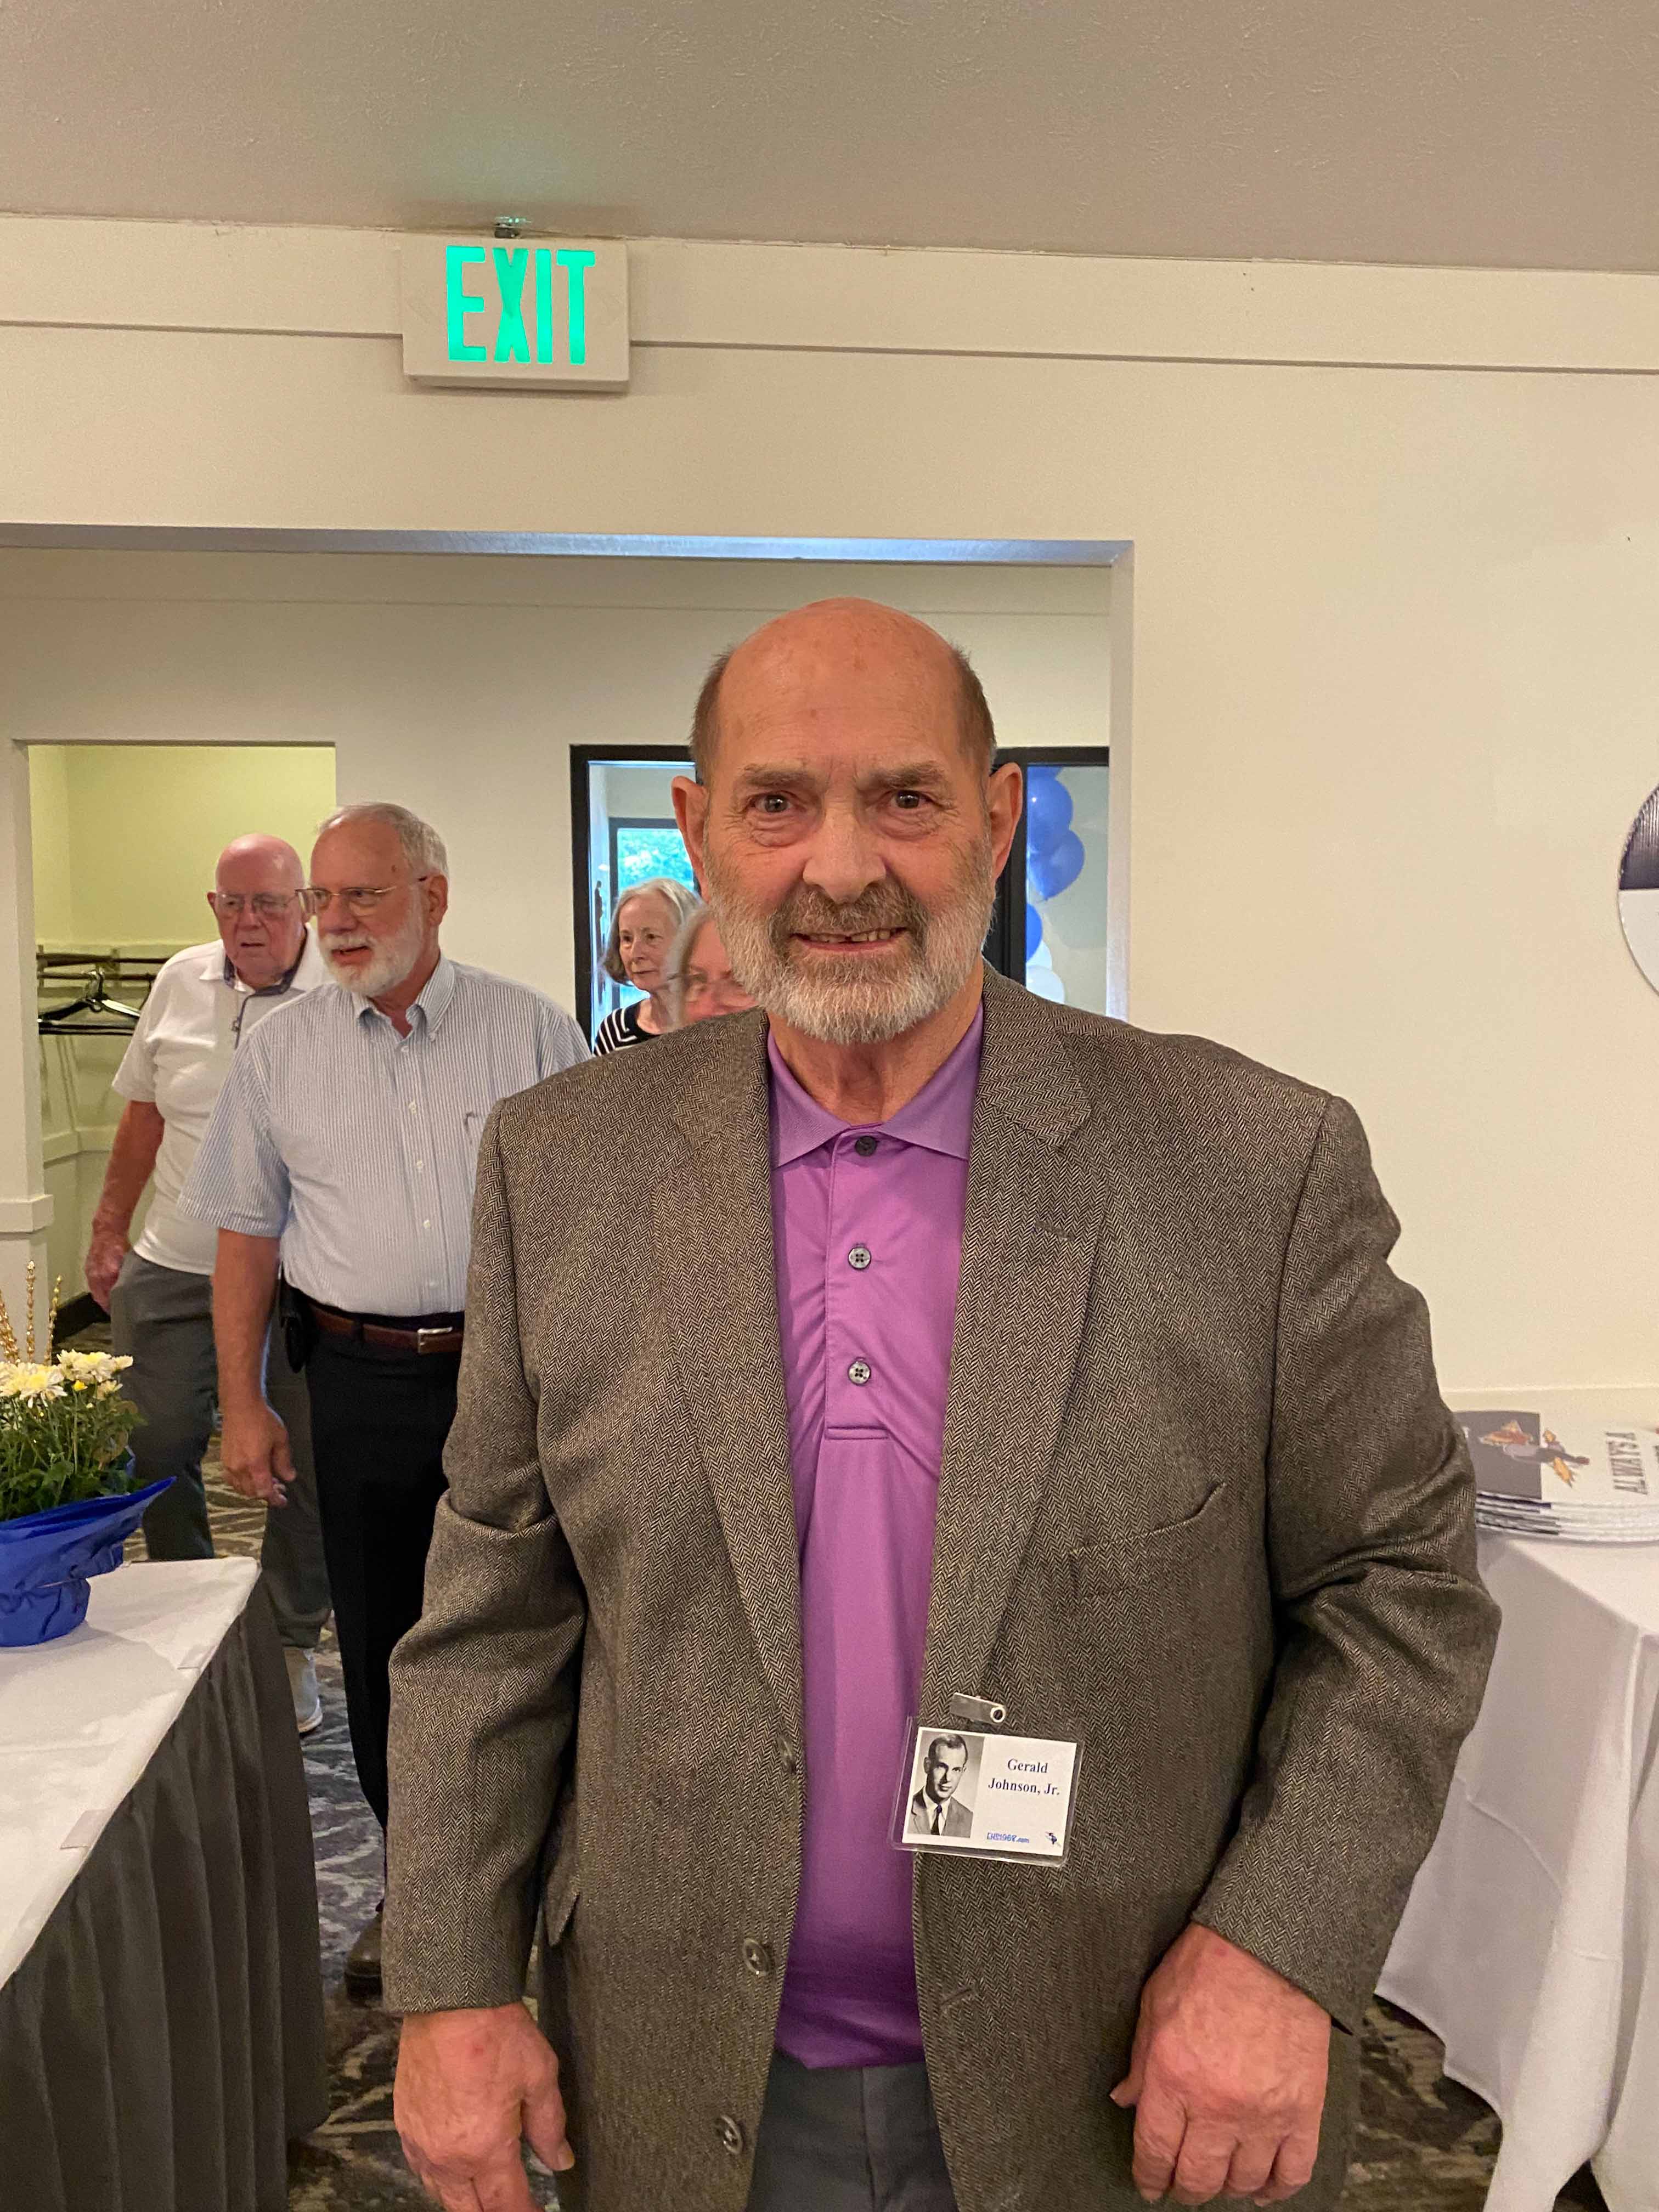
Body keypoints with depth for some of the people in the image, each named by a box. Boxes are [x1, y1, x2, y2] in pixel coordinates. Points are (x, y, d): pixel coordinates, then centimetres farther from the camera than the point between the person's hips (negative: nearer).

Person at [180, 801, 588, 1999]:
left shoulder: (532, 1031, -2)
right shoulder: (282, 1053, 5)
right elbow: (249, 1234, 8)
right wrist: (243, 1401, 4)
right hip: (362, 1382, 2)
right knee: (382, 1642, 12)